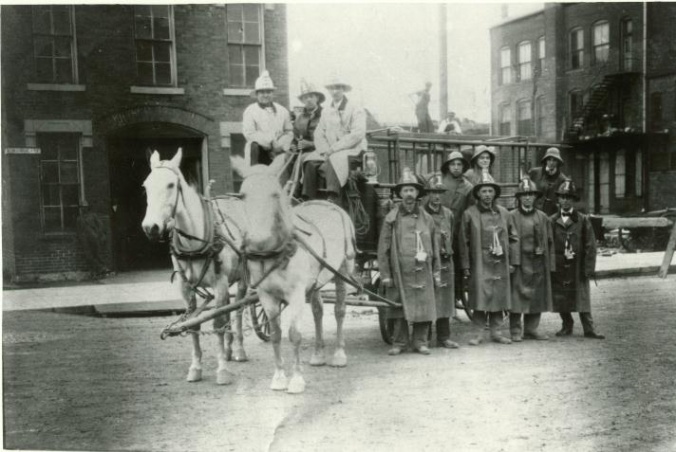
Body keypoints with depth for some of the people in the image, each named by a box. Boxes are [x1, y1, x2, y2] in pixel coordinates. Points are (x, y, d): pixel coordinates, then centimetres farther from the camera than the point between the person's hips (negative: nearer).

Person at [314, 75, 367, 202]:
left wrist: (334, 148, -17)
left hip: (353, 150, -5)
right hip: (331, 153, 5)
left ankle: (333, 198, -41)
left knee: (334, 159, -36)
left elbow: (358, 134, -12)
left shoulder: (356, 110, 0)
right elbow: (319, 134, 12)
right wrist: (325, 151, -9)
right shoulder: (326, 112, 18)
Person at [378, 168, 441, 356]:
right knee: (400, 311, 2)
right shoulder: (391, 218, 0)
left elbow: (434, 247, 14)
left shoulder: (427, 219, 9)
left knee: (424, 308, 3)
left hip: (423, 273, 2)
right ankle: (399, 343, 15)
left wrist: (436, 272, 10)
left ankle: (420, 342, 15)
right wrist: (385, 275, -4)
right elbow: (383, 249, 0)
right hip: (400, 273, -2)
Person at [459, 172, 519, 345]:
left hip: (500, 264, 3)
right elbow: (463, 241, 0)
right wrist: (465, 266, -4)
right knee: (480, 298, -6)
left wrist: (513, 261, 6)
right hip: (479, 264, -3)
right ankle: (479, 333, 4)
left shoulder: (503, 213, 9)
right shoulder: (469, 214, -1)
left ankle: (495, 331, 18)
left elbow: (513, 238, 13)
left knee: (498, 297, 7)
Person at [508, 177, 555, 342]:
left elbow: (550, 241, 14)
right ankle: (515, 331, 2)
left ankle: (531, 329, 17)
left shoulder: (543, 217, 12)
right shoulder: (511, 217, -1)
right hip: (519, 263, -4)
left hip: (539, 264, 4)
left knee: (537, 297, 7)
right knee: (517, 296, -5)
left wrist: (551, 264, 8)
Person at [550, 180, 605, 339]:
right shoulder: (552, 221, 4)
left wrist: (588, 268, -7)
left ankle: (589, 329, 6)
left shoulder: (583, 220, 1)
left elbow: (590, 245, -1)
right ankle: (567, 326, 21)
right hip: (558, 267, 2)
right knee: (560, 298, 6)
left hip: (577, 267, -2)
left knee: (582, 297, 0)